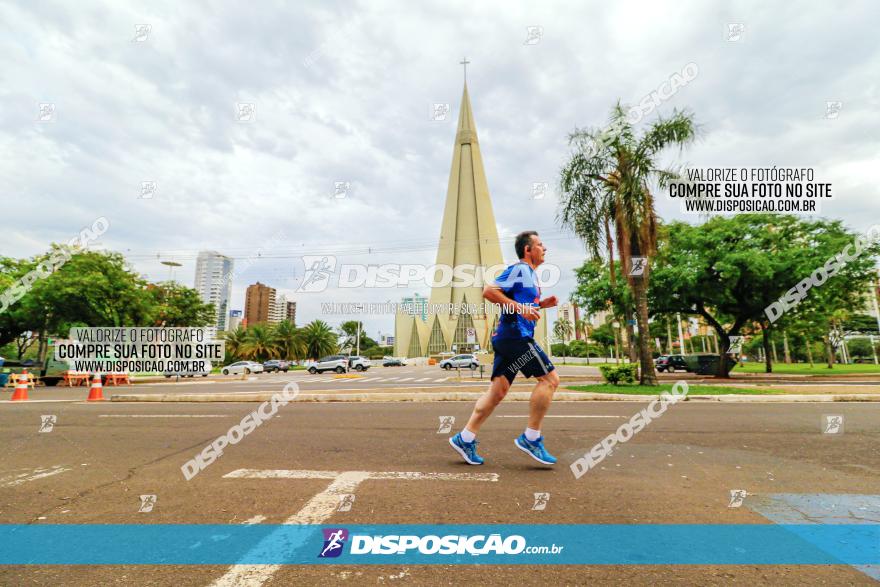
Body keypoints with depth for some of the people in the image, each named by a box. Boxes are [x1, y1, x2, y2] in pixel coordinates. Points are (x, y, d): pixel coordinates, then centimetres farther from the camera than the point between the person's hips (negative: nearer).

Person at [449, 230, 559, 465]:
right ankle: (530, 438, 1)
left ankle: (465, 438, 10)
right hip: (515, 335, -10)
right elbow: (489, 291, -17)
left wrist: (541, 304, 16)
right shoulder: (519, 269, -7)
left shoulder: (530, 274, 23)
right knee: (550, 378, -6)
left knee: (498, 391, 7)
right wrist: (520, 307, -21)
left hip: (508, 337, 10)